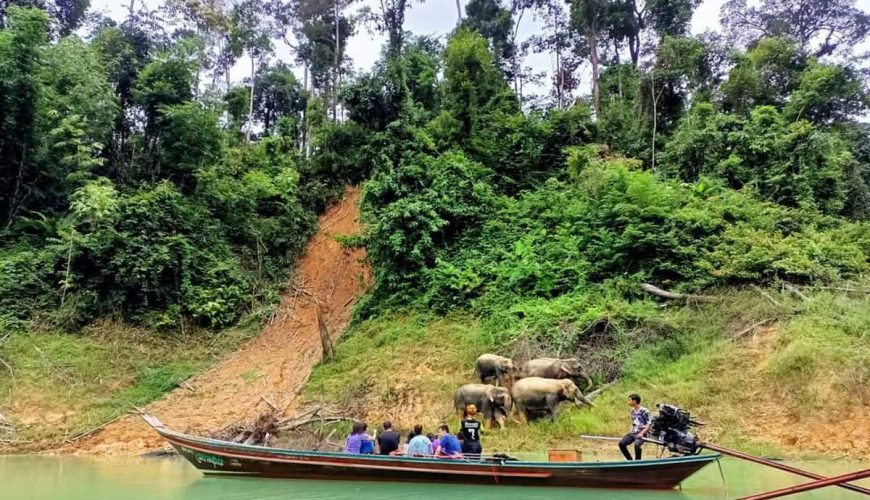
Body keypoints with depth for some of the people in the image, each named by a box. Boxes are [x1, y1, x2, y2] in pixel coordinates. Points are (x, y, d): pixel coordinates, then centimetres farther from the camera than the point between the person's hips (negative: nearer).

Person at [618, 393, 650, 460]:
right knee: (621, 443, -13)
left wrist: (642, 433, -22)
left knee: (637, 444, -35)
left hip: (641, 434, -7)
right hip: (633, 433, 7)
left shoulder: (644, 411, -10)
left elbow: (649, 425, -12)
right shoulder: (632, 411, 13)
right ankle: (630, 460, 3)